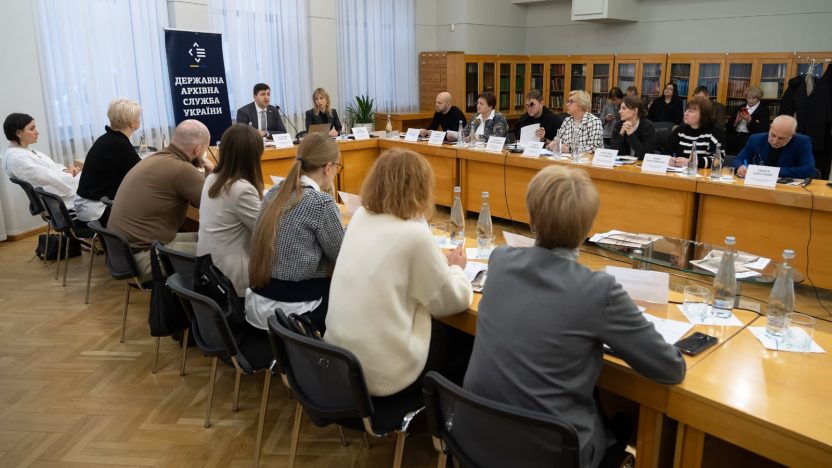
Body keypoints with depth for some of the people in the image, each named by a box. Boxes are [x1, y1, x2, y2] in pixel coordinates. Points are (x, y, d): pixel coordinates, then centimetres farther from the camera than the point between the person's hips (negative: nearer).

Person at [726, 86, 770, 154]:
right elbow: (729, 125, 15)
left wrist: (750, 121, -16)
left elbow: (763, 130, -4)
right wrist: (736, 121, -7)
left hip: (750, 136, -3)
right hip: (735, 134, 4)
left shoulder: (764, 110, 7)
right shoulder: (740, 108, 20)